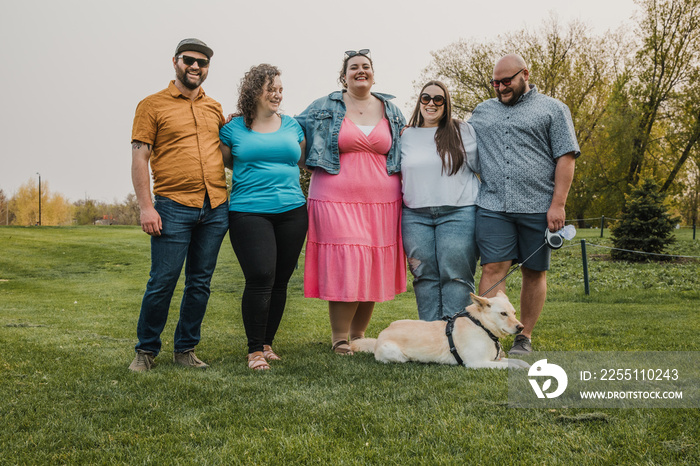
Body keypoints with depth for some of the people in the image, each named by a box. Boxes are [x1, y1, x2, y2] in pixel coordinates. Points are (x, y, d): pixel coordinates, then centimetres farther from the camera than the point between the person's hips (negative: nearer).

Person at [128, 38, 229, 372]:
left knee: (200, 283, 8)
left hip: (215, 207, 5)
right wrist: (146, 206, -11)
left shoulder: (215, 109, 18)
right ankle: (146, 350, 13)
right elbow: (139, 158, -3)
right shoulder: (152, 105, 4)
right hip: (174, 207, -4)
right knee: (162, 282, -4)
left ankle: (186, 349, 20)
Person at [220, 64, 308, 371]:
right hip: (249, 211, -3)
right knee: (260, 277, -14)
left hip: (292, 211, 4)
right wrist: (254, 174, 11)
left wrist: (283, 177, 12)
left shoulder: (292, 125, 14)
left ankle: (268, 343, 19)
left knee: (280, 280, 5)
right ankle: (255, 350, -2)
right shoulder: (233, 128, 5)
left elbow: (303, 160, 26)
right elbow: (225, 162, 16)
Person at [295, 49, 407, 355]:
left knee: (374, 269, 4)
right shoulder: (324, 109, 7)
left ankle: (358, 335, 20)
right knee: (344, 267, -10)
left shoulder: (391, 111, 15)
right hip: (337, 201, -3)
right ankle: (339, 338, 5)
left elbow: (402, 154, 21)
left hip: (381, 202, 3)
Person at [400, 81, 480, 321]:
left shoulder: (463, 131, 6)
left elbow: (481, 166, 7)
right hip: (416, 215, 2)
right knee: (425, 275, 1)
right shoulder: (407, 136, 13)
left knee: (456, 275, -6)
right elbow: (400, 173, 23)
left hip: (458, 213, -2)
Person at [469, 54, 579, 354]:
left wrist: (558, 204, -9)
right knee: (493, 268, -7)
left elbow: (566, 158, 0)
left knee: (534, 272, 5)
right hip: (493, 206, 2)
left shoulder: (552, 109, 7)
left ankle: (525, 337, 16)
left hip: (538, 207, -2)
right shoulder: (482, 112, 19)